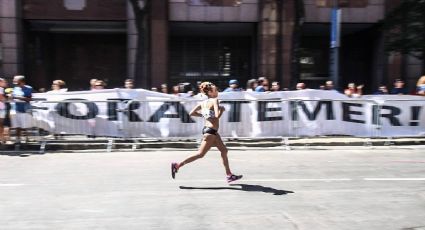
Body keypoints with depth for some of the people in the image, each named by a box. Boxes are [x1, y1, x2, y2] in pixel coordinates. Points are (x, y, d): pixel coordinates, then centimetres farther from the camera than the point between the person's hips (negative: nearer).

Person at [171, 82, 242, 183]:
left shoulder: (203, 102, 9)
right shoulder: (215, 100, -13)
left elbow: (191, 113, 7)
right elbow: (217, 116, -25)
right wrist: (222, 109, -7)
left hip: (210, 130, 10)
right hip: (211, 131, -10)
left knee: (224, 150, 15)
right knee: (200, 154, -3)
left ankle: (229, 175, 21)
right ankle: (177, 165, 1)